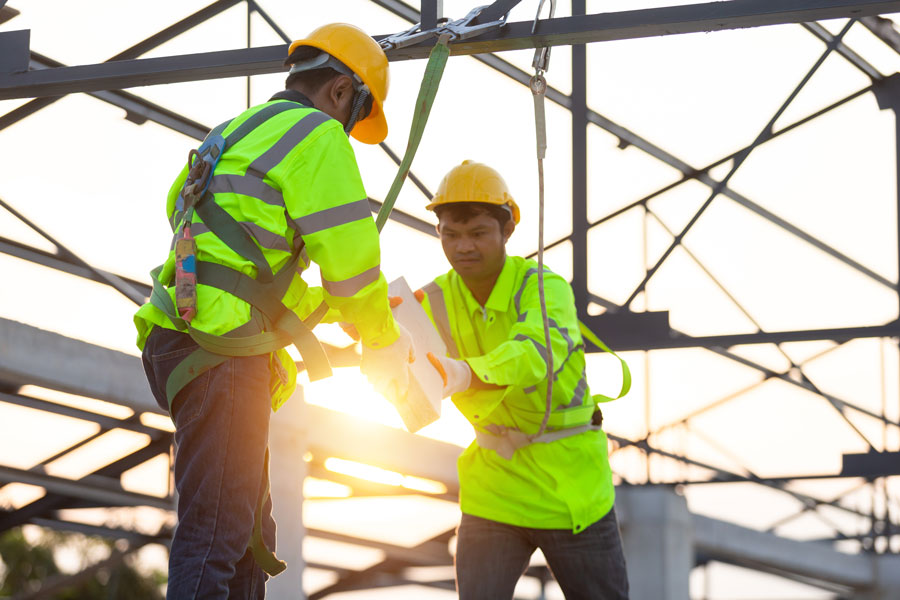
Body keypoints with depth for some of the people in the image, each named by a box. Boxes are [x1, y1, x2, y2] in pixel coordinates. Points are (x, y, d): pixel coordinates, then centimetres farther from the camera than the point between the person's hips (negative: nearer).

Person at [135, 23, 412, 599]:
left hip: (182, 340, 10)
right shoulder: (318, 138, -3)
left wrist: (327, 306, 31)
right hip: (220, 351, -10)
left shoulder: (236, 136, 26)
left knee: (251, 533, 12)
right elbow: (351, 256, -7)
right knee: (216, 533, -14)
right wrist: (384, 344, 9)